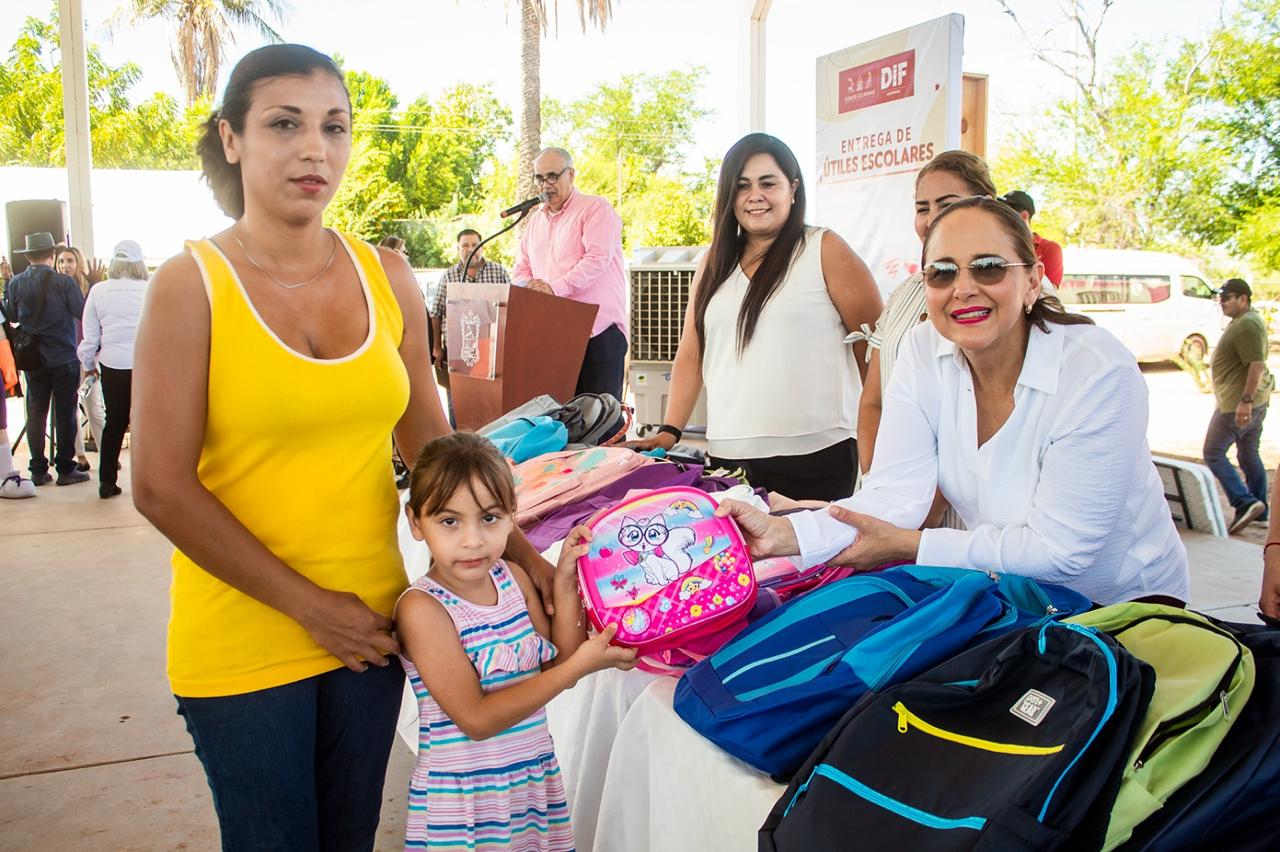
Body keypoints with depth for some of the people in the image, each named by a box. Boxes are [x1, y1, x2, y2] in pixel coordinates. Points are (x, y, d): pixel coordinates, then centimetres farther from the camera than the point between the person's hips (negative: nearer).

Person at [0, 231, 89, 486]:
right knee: (65, 413, 3)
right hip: (64, 358, -4)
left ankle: (38, 470, 13)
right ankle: (65, 469, 6)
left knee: (36, 413, 11)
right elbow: (83, 312, -9)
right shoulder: (64, 282, -14)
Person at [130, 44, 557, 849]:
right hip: (243, 639, -3)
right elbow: (162, 488, -12)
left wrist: (521, 552, -1)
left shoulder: (389, 277, 2)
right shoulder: (192, 285, -9)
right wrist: (309, 603, -13)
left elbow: (431, 447, 8)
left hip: (369, 624, 4)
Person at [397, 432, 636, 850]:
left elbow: (559, 665, 2)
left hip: (537, 783, 6)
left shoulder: (514, 578, 0)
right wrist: (579, 665, -22)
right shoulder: (421, 608, -18)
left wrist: (565, 584, -7)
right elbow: (476, 719, -22)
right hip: (463, 800, -5)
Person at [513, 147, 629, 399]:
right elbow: (521, 269, 21)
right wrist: (529, 289, -3)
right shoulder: (535, 220, 22)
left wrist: (556, 287, -23)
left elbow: (597, 258, -13)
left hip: (598, 330, -6)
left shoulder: (596, 208, 1)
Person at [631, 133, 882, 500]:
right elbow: (691, 353, 14)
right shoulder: (714, 263, 15)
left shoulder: (824, 250, 1)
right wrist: (670, 431, 4)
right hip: (727, 456, 4)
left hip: (814, 456, -3)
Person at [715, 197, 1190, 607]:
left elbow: (1058, 548, -23)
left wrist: (904, 544, -25)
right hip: (1007, 595, 4)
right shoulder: (924, 351, -10)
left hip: (1124, 601, -4)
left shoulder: (1099, 373, -24)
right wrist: (783, 534, -35)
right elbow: (895, 496, -18)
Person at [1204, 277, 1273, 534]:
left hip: (1237, 403, -11)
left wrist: (1245, 401, -28)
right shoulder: (1251, 320, 16)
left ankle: (1245, 503, -11)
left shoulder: (1247, 325, -19)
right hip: (1255, 401, 11)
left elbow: (1257, 364, -26)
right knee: (1249, 455, 16)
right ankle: (1259, 511, 23)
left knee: (1213, 454, -6)